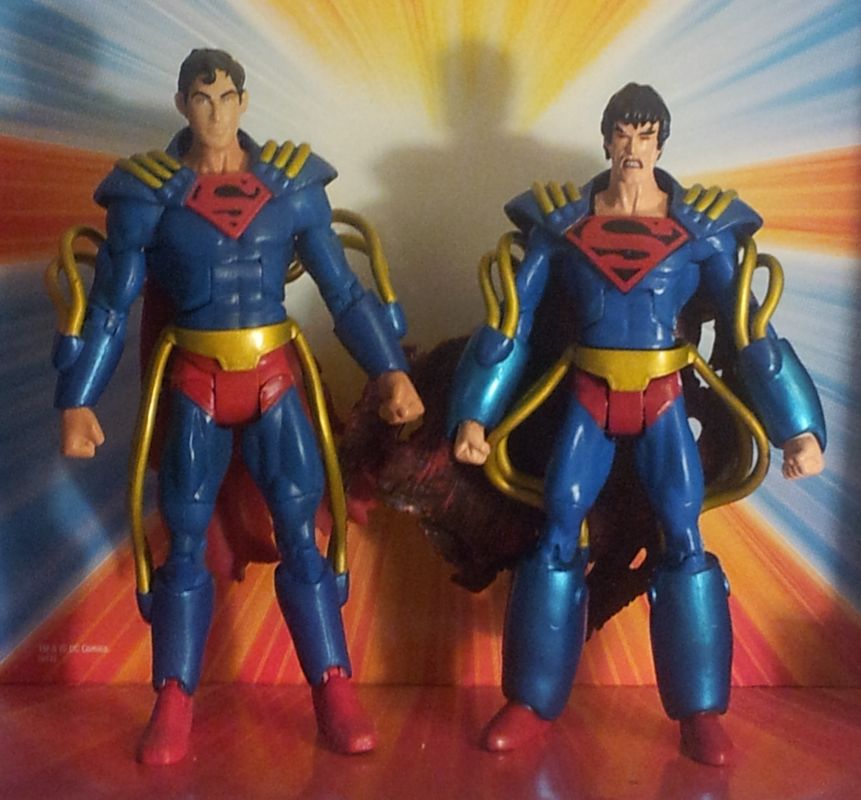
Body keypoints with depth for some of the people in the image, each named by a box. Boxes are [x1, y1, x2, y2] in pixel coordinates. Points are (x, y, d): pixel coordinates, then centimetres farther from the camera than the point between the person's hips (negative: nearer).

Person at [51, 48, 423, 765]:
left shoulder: (293, 185, 0)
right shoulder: (146, 194, -3)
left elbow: (343, 290, 3)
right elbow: (108, 308, -1)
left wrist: (391, 370, -6)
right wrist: (77, 401, -7)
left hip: (274, 380, 1)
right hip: (196, 384, 0)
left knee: (300, 534, 0)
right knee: (185, 542, 3)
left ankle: (335, 694, 7)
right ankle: (173, 706, 11)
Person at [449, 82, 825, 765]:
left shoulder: (702, 225, 0)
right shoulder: (561, 219, 1)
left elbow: (749, 329, 1)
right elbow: (512, 324, 1)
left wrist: (798, 429, -3)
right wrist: (474, 417, -5)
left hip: (662, 401, 0)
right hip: (590, 399, 1)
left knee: (684, 536, -9)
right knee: (558, 533, -5)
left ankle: (702, 715, 2)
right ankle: (532, 706, 7)